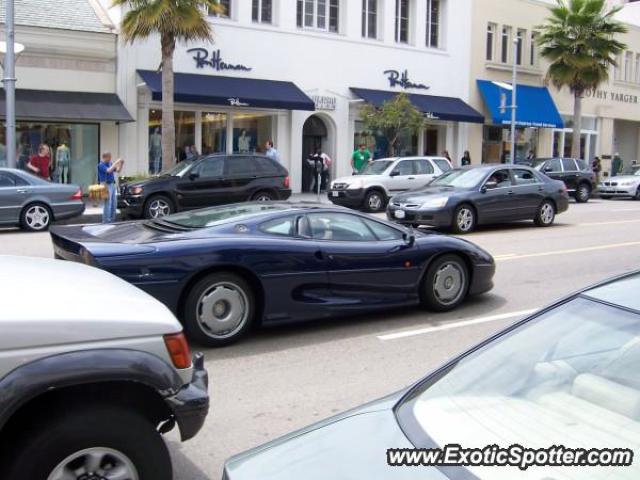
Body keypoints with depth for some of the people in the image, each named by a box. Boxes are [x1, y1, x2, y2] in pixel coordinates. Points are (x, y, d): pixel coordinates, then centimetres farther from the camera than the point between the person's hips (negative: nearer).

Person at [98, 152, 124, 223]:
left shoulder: (110, 163, 12)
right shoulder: (101, 165, -11)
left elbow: (118, 170, 15)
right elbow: (109, 170, -27)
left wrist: (121, 164, -1)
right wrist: (116, 162, -23)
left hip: (112, 184, 8)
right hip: (106, 185, -8)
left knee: (114, 203, 10)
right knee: (108, 203, -8)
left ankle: (112, 218, 17)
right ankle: (106, 220, -4)